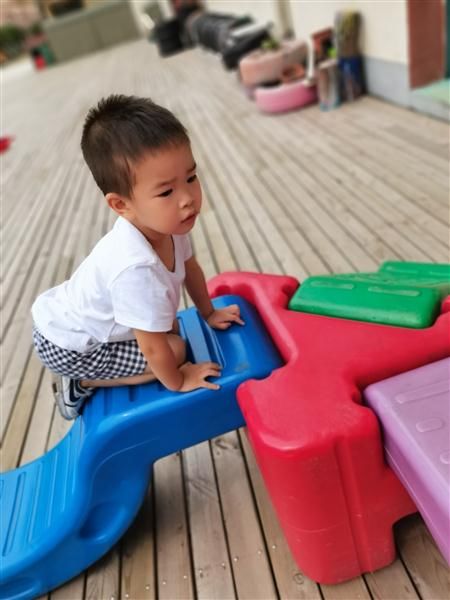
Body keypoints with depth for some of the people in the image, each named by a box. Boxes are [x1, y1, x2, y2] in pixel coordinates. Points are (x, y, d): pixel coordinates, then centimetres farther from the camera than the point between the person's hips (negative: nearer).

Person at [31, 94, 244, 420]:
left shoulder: (168, 224, -16)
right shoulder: (137, 269, -40)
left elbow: (189, 267, 5)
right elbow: (154, 349, -28)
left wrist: (208, 313, 15)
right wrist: (178, 382, -11)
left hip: (73, 318, 8)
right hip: (66, 347, -8)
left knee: (169, 325, 15)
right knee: (174, 348, -11)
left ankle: (85, 376, 23)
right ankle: (80, 385, 4)